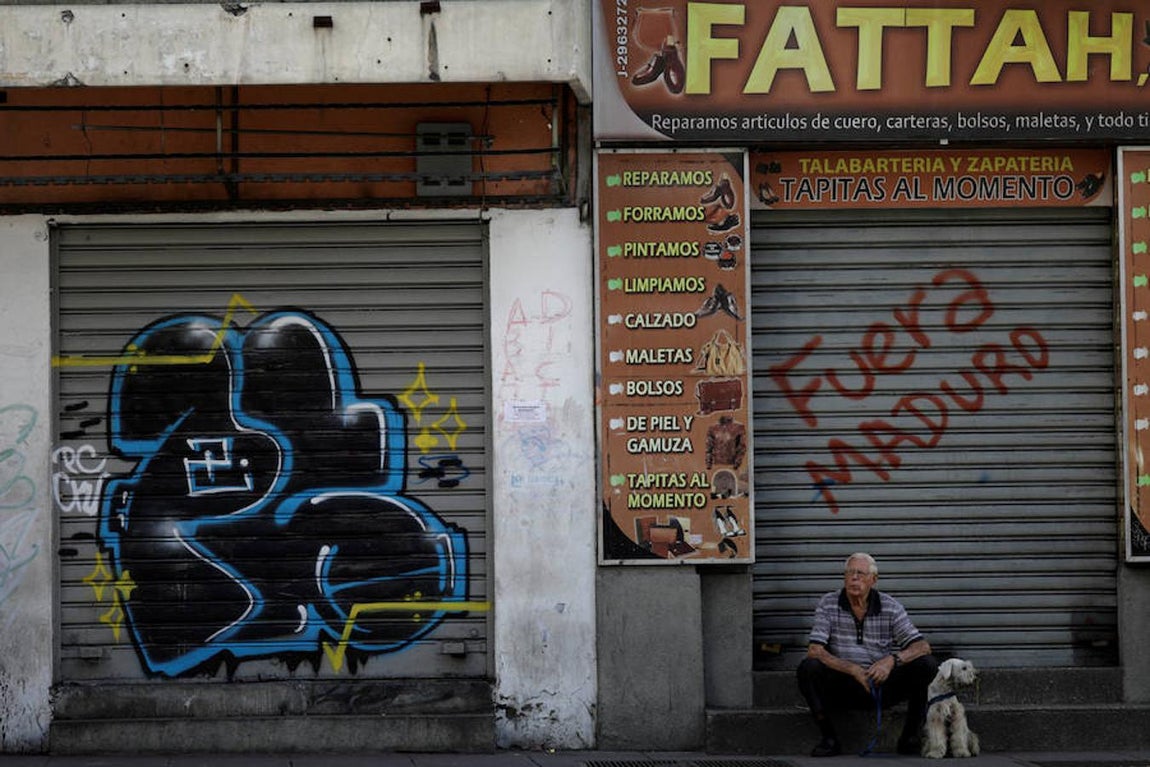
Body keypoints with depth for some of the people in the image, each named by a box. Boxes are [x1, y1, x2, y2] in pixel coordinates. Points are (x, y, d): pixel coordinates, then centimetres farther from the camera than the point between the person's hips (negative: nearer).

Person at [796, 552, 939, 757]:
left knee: (927, 664, -21)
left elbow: (922, 646, -7)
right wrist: (853, 669, -26)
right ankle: (829, 739, -16)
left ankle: (909, 738, -10)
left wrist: (892, 660, -28)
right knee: (808, 668, -28)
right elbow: (814, 650, -13)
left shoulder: (891, 607, -1)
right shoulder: (828, 604, -3)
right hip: (844, 689, -1)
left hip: (883, 686, 1)